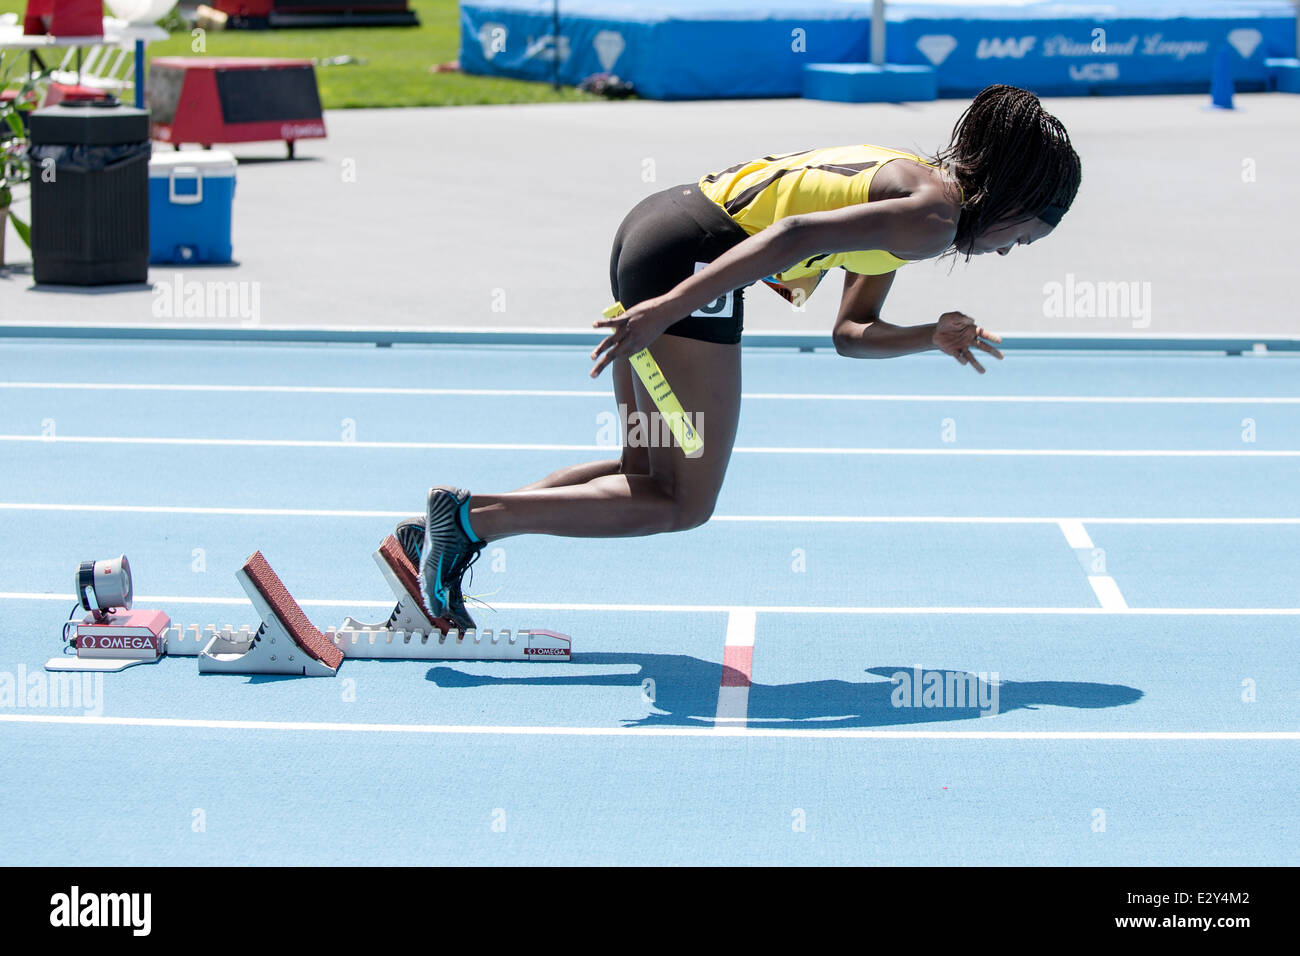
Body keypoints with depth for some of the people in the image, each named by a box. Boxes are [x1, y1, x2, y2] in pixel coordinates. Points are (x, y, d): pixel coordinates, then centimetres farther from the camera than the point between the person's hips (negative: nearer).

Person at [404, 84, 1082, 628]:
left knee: (651, 475, 17)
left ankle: (450, 534, 11)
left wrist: (931, 338, 10)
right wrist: (670, 308, -26)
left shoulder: (905, 184, 23)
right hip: (690, 253, -10)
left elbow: (850, 333, 27)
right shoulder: (934, 217, -8)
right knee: (684, 504, -1)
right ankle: (470, 517, -6)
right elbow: (797, 235, -21)